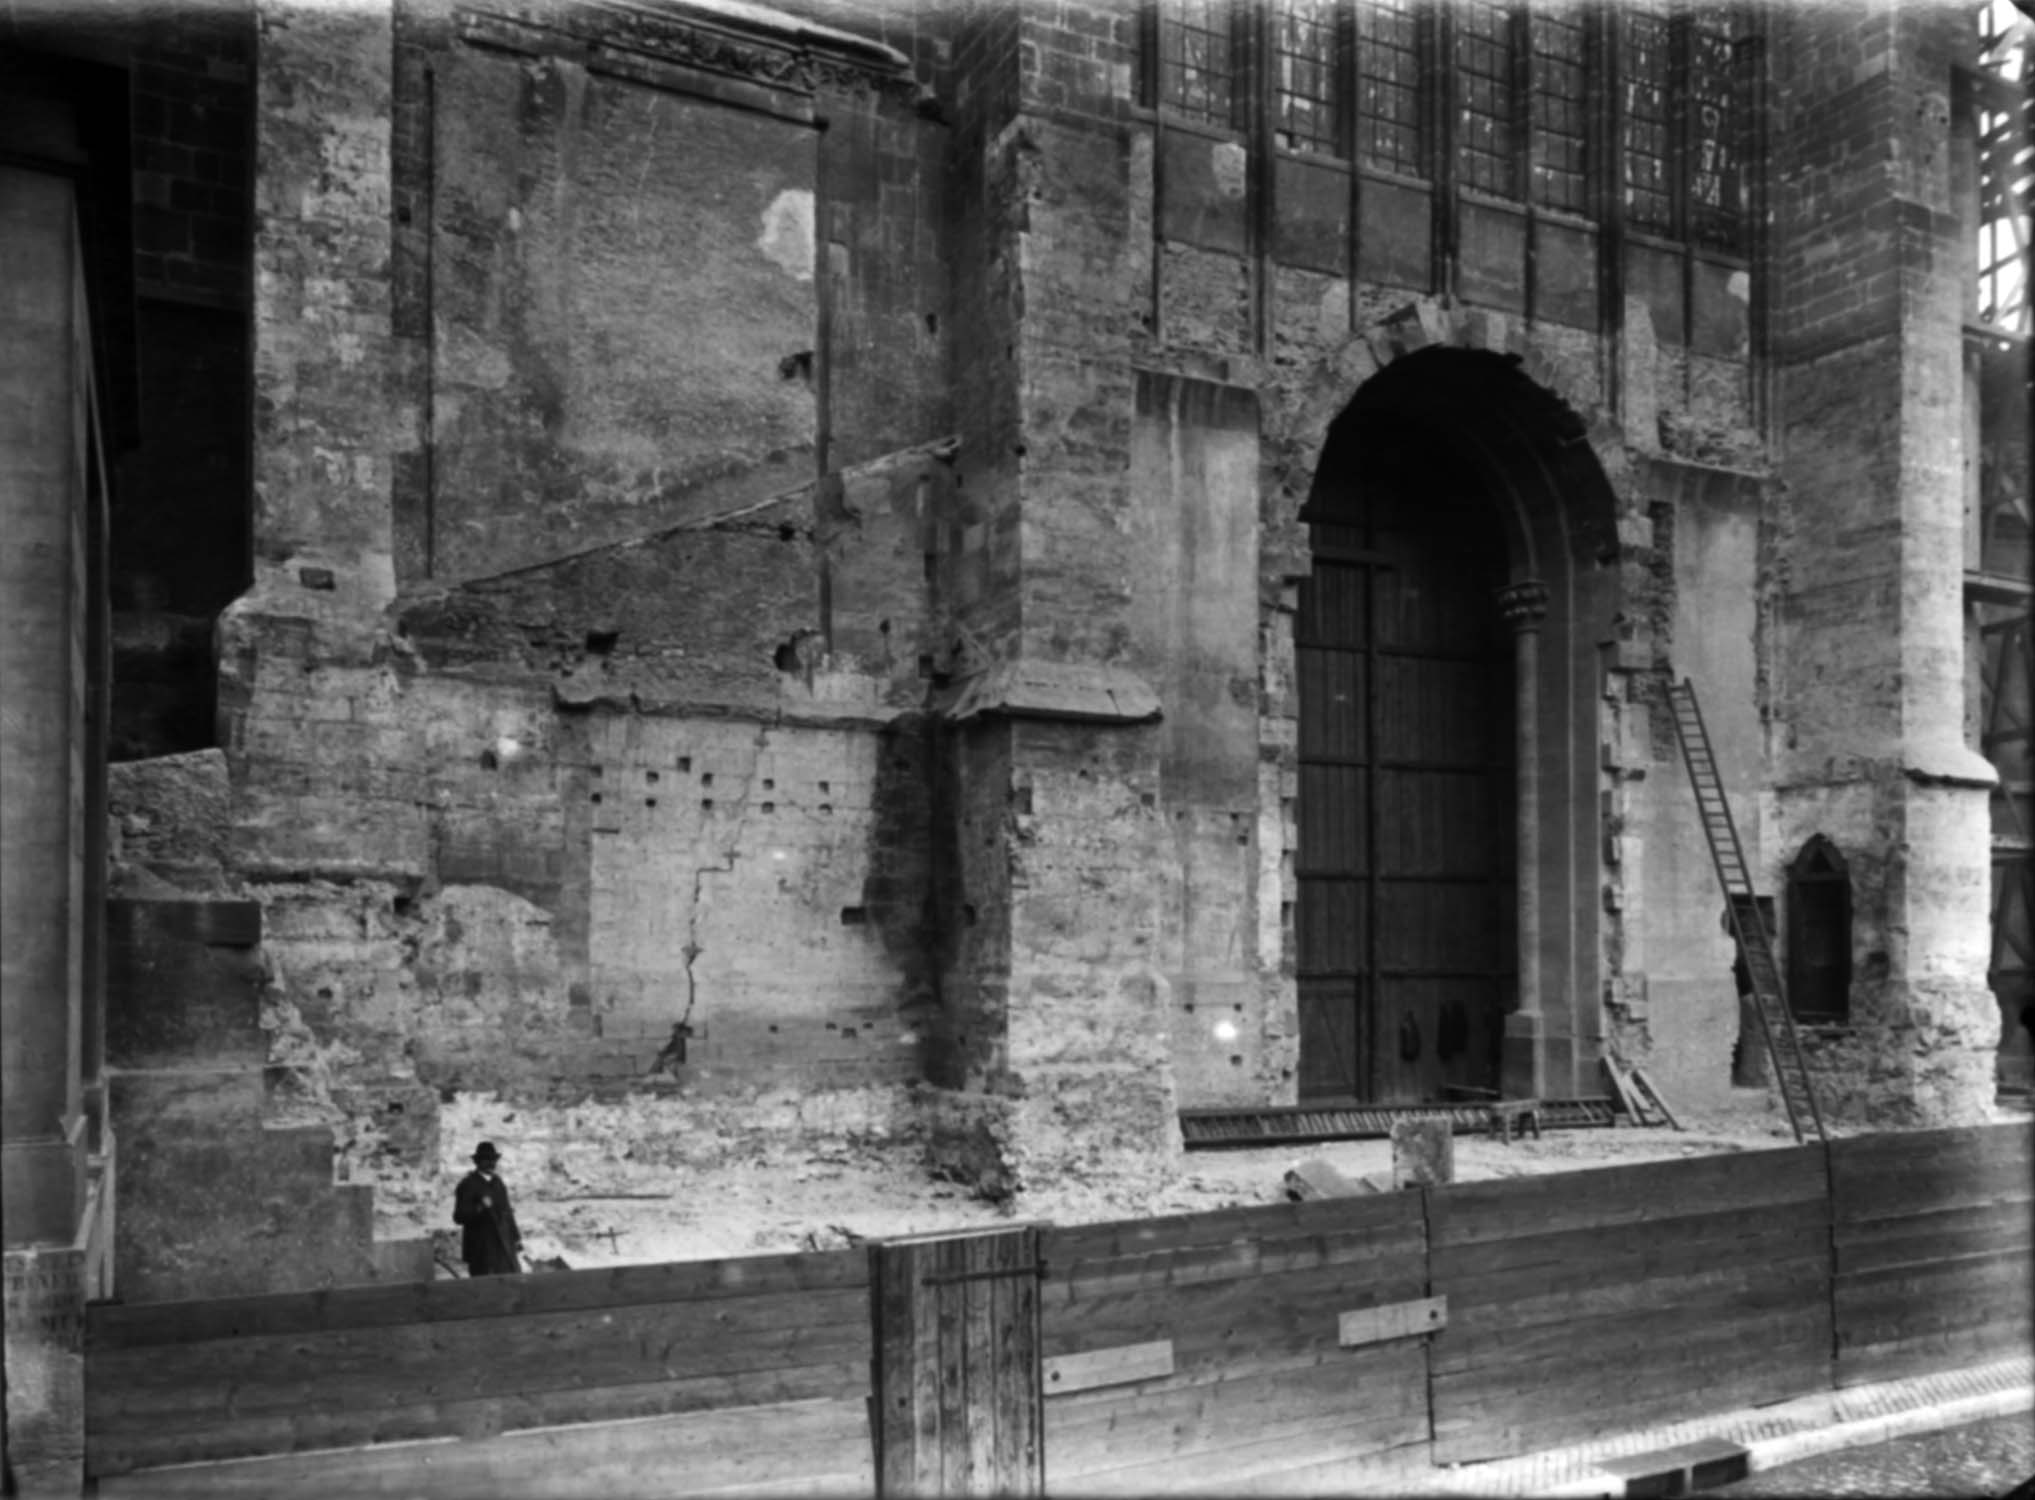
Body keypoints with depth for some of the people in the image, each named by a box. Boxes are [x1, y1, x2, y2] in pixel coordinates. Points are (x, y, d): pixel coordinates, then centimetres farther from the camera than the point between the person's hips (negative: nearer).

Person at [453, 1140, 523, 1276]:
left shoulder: (498, 1182, 15)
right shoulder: (468, 1184, -6)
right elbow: (459, 1216, -12)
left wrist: (515, 1237, 19)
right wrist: (479, 1208, -27)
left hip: (504, 1246, 6)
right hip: (482, 1248, -6)